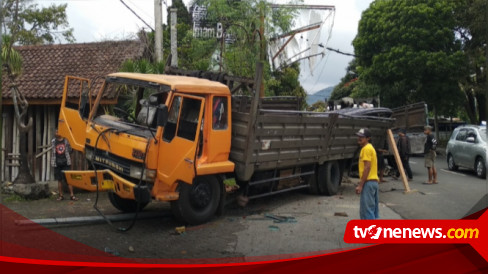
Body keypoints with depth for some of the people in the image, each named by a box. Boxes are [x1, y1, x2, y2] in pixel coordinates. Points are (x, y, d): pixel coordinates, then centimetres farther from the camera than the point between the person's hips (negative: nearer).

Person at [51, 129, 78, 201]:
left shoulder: (66, 140, 2)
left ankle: (72, 195, 1)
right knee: (59, 180, 7)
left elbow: (70, 150, 10)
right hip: (57, 163, 1)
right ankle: (61, 195, 15)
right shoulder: (53, 141, 5)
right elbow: (53, 152, 8)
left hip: (66, 163, -1)